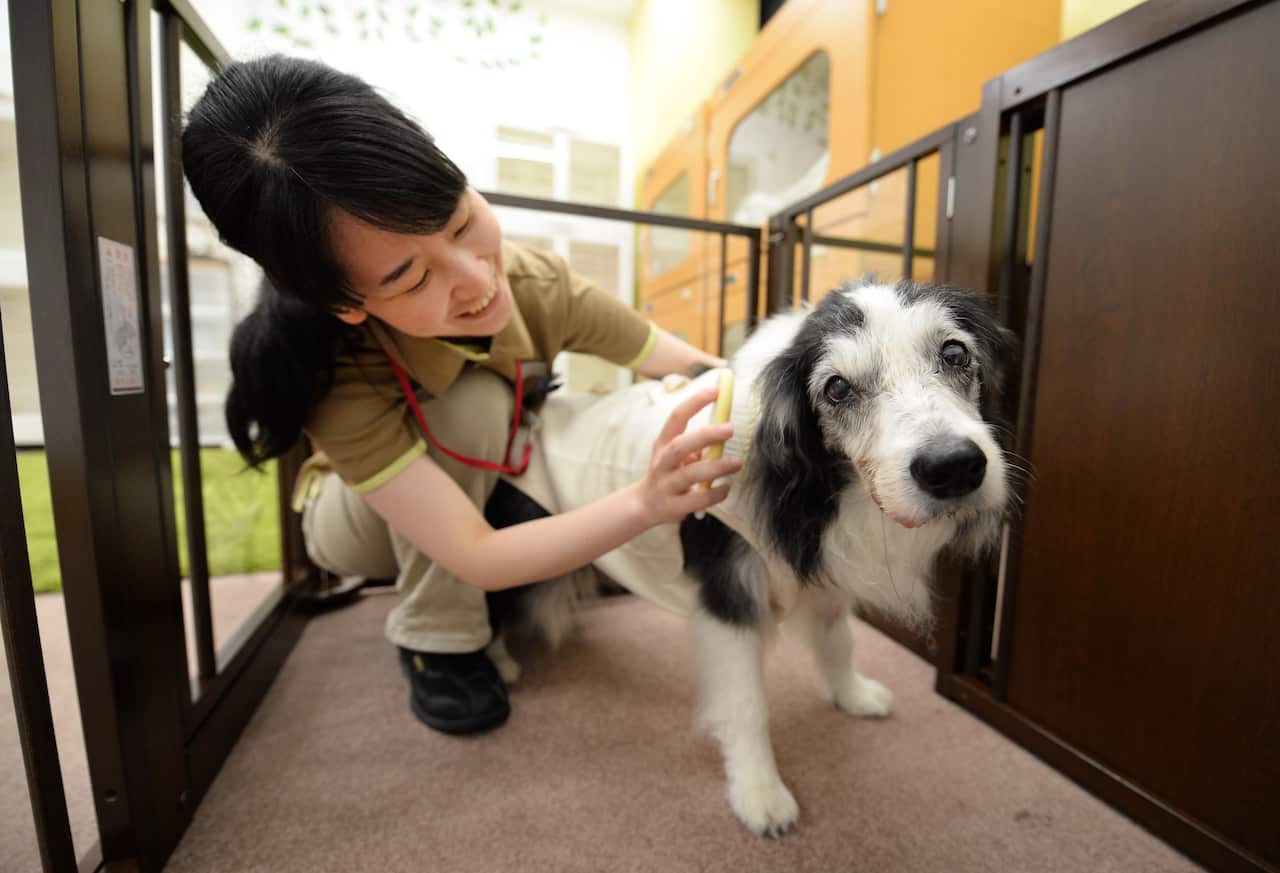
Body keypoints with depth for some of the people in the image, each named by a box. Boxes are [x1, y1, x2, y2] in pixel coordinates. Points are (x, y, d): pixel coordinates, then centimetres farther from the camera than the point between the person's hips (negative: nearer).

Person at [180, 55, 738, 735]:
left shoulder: (535, 286, -28)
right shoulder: (342, 377, -37)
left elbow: (703, 377, -23)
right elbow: (478, 555, -41)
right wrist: (644, 503, -56)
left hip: (504, 490, 5)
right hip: (360, 517, -4)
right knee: (470, 402, -35)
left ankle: (533, 601, 5)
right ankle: (434, 640, -14)